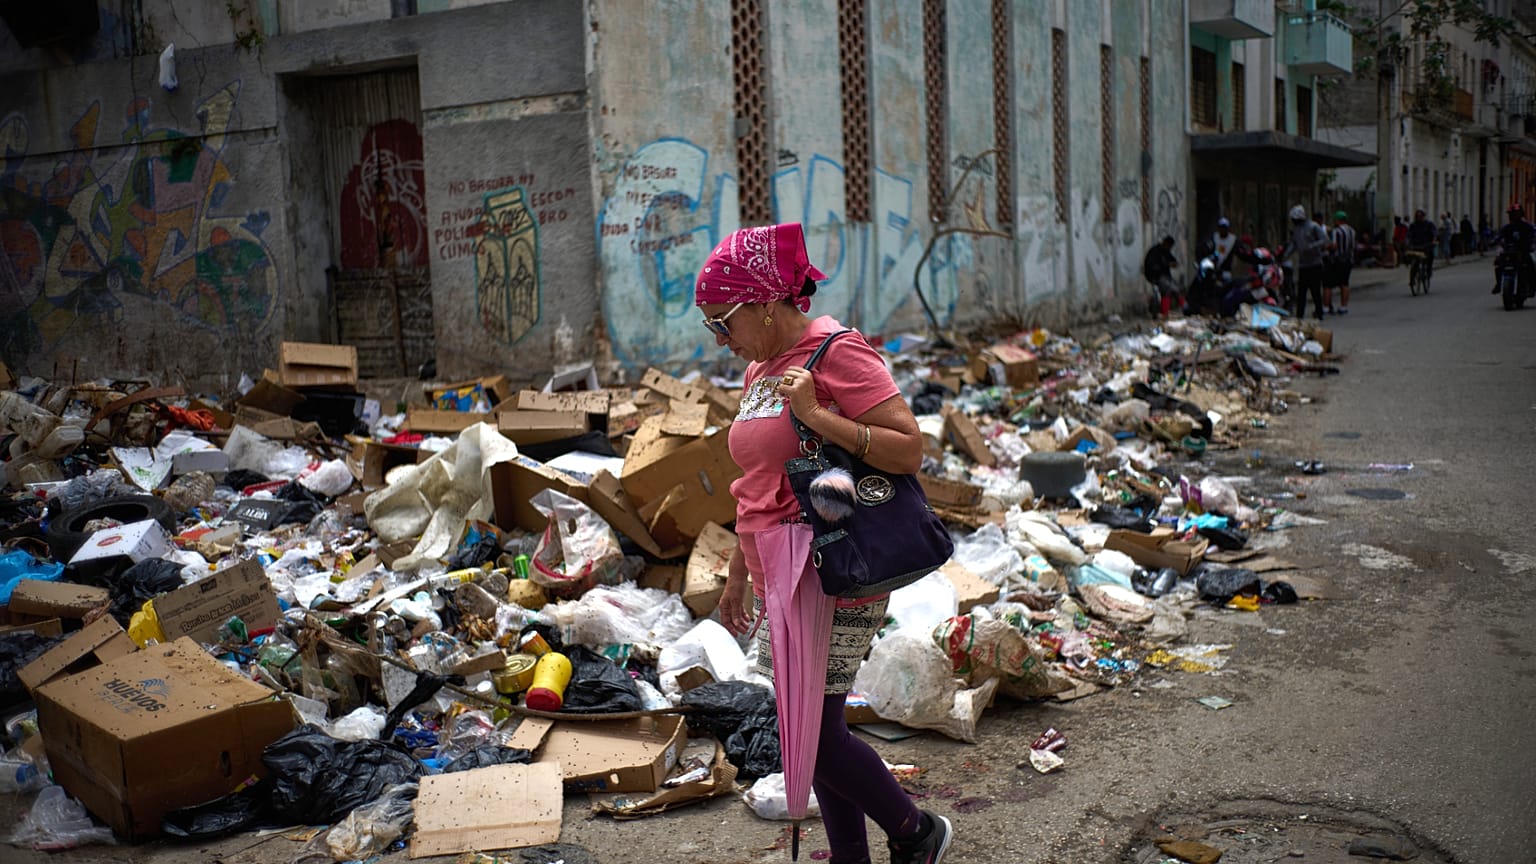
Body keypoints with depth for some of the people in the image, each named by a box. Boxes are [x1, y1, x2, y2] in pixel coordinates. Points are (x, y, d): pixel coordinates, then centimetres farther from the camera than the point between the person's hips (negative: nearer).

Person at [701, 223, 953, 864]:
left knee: (813, 731, -4)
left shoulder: (836, 353, -13)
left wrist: (816, 416, -26)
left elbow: (910, 451, -20)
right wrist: (737, 575, 23)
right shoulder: (761, 368, 12)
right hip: (782, 582, 9)